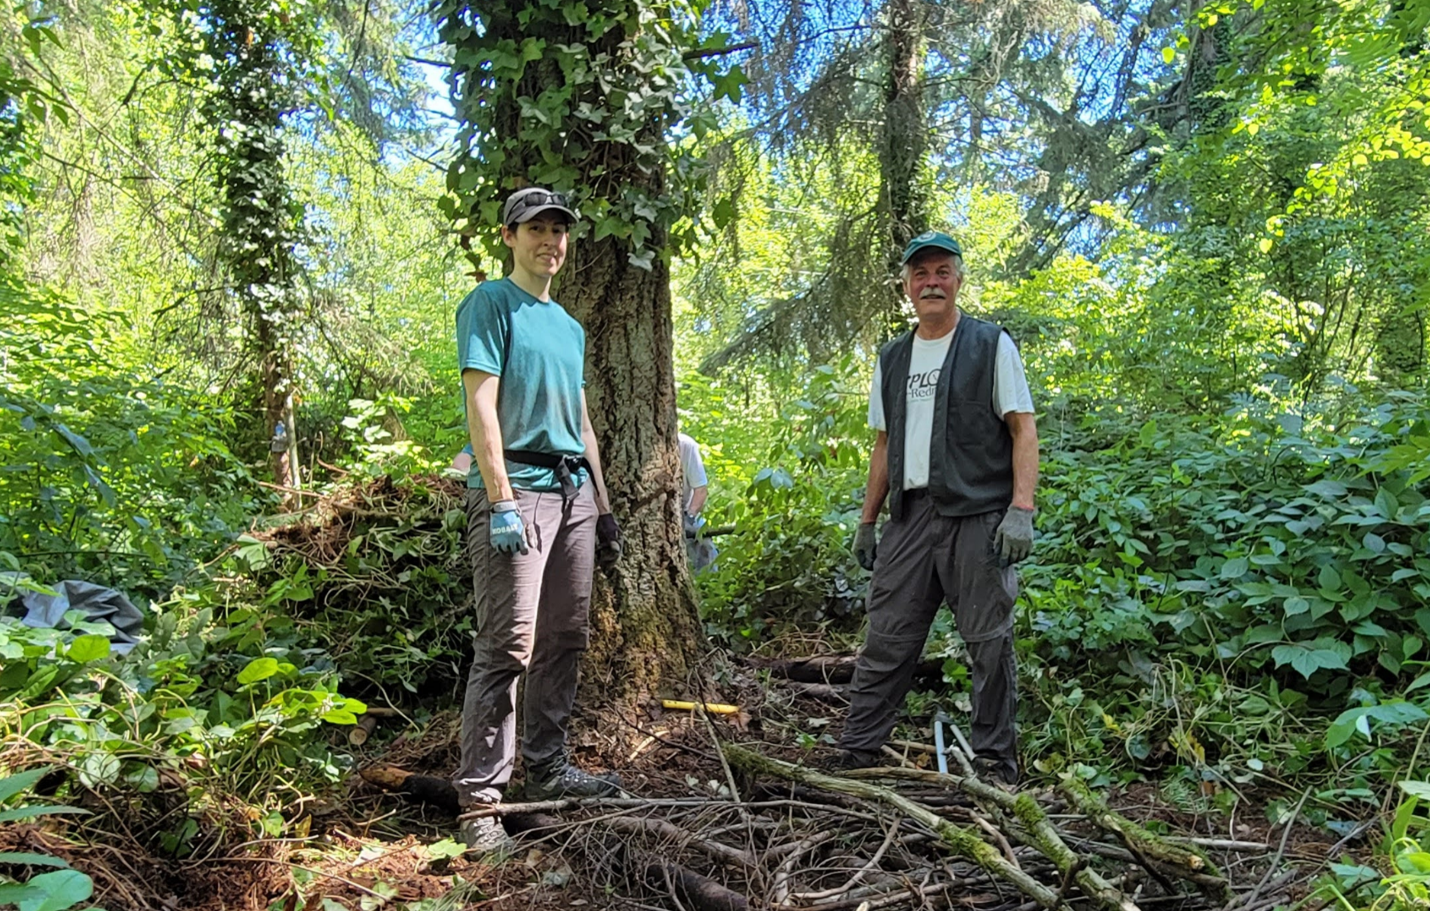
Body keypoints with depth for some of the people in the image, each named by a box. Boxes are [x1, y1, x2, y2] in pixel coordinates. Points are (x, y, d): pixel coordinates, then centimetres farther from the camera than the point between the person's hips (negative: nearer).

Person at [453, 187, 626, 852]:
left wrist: (603, 509, 20)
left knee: (564, 640, 10)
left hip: (572, 491, 8)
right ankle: (479, 798, -1)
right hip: (517, 489, -8)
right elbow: (481, 405, -11)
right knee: (507, 646, -10)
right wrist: (501, 503, -18)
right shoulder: (491, 303, 0)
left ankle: (547, 768, 23)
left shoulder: (569, 326, 22)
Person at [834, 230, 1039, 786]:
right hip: (910, 514, 4)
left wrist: (1021, 509, -14)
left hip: (977, 516, -4)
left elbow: (1024, 431, -2)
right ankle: (855, 755, 12)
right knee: (886, 639, 5)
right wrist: (867, 521, 16)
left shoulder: (991, 345, 3)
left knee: (990, 643, 1)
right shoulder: (892, 359, 17)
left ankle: (995, 761, 14)